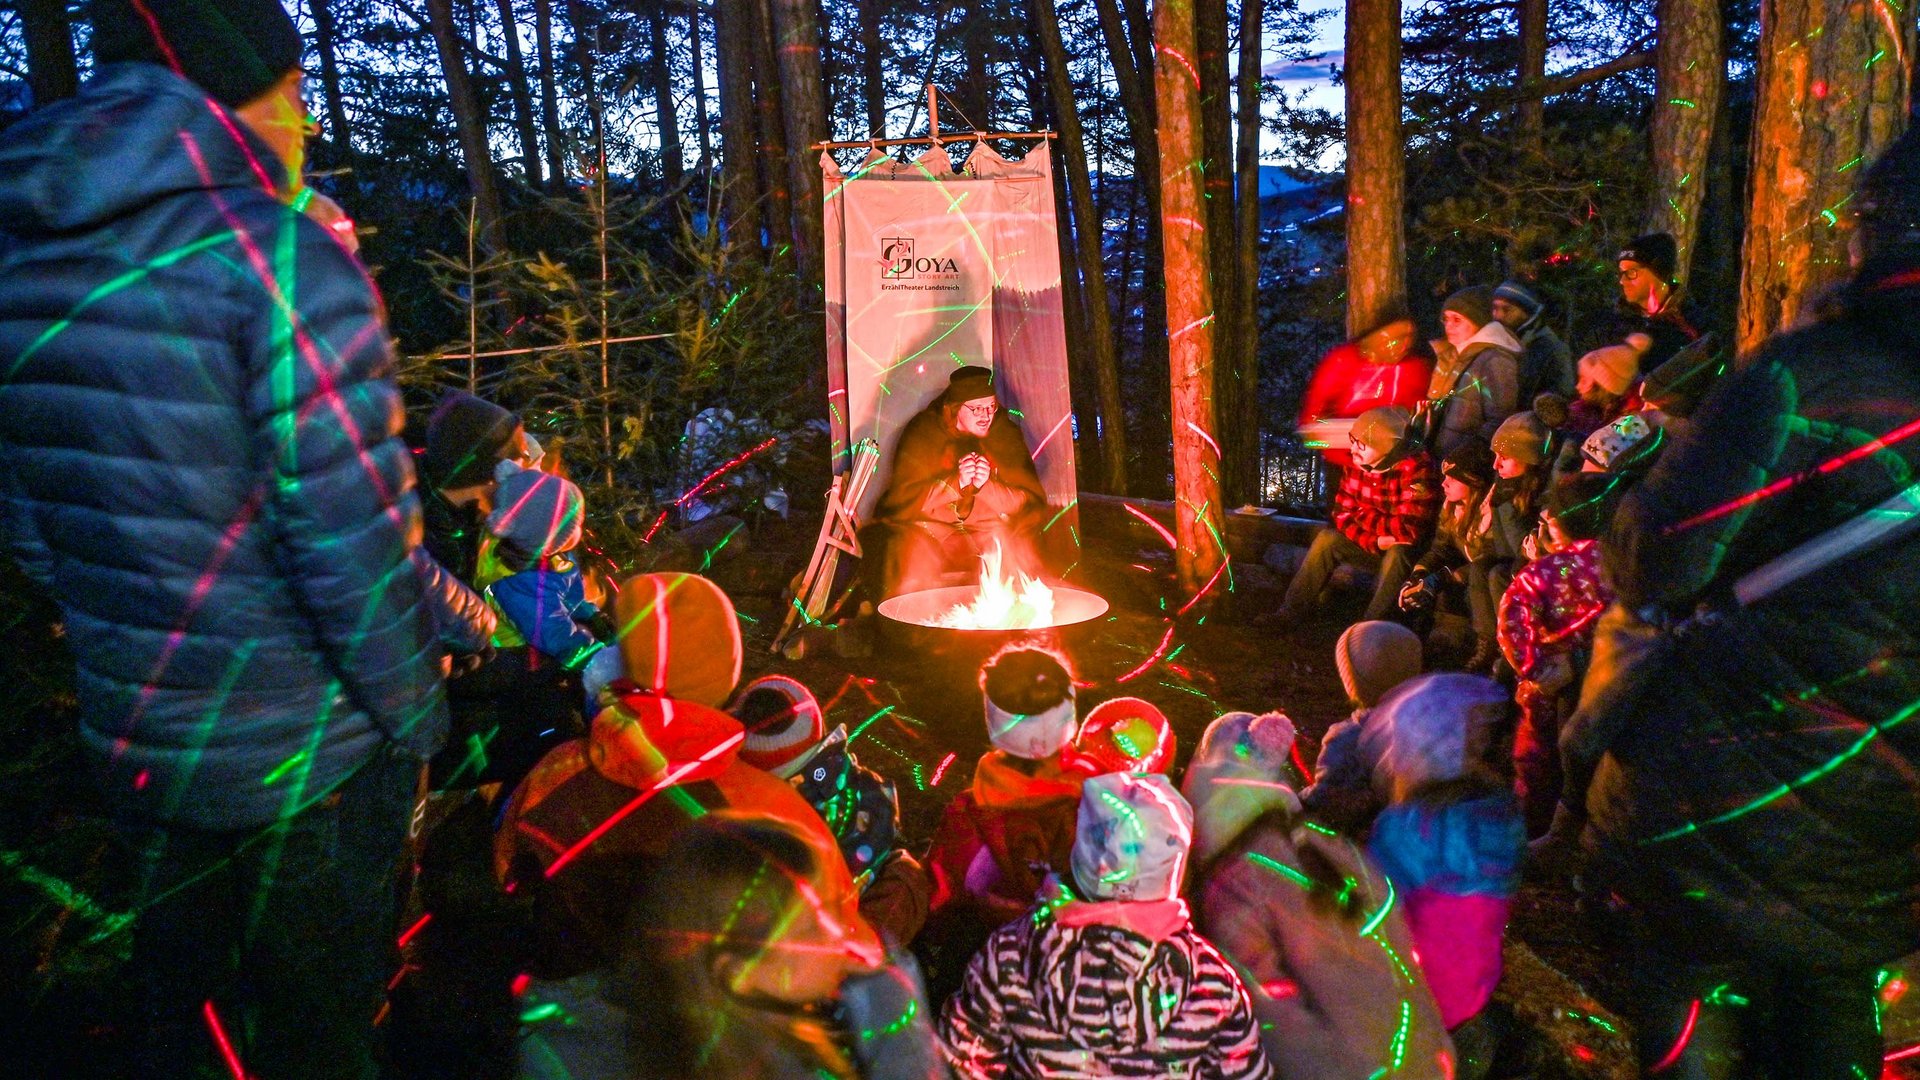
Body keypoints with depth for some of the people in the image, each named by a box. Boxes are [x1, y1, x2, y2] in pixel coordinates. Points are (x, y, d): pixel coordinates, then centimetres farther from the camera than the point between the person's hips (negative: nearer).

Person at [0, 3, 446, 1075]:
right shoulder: (283, 258, -20)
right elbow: (352, 541, -23)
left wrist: (125, 662, 19)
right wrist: (415, 715, -10)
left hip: (132, 745, 6)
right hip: (304, 758, -6)